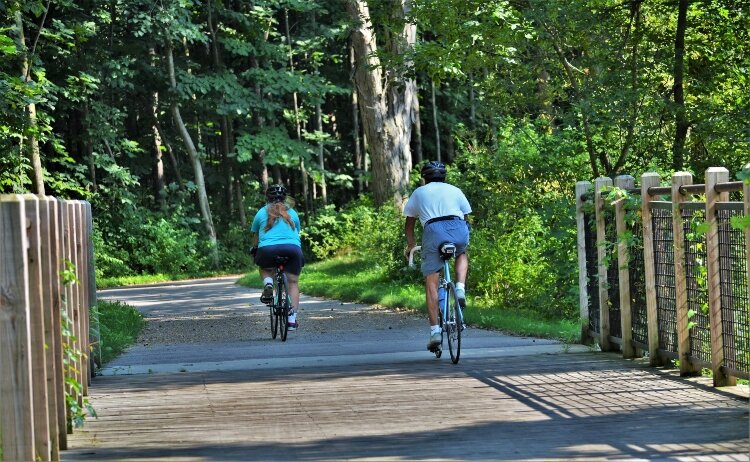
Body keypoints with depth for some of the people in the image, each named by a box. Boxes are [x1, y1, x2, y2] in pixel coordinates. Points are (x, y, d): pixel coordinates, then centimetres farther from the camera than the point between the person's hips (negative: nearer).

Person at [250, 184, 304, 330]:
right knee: (293, 283, 12)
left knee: (265, 269, 31)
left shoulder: (262, 213, 17)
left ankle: (268, 284, -2)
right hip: (292, 247, 1)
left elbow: (255, 237, 23)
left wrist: (254, 250, 40)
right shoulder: (292, 213, 21)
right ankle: (292, 319, 4)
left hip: (268, 248, -1)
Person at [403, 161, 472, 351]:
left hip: (433, 230, -1)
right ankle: (460, 288, 9)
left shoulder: (419, 193, 27)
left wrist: (410, 245, 43)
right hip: (459, 230, 1)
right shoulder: (455, 190, 28)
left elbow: (409, 225, 28)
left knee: (431, 283, 5)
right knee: (461, 254, 36)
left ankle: (435, 330, -4)